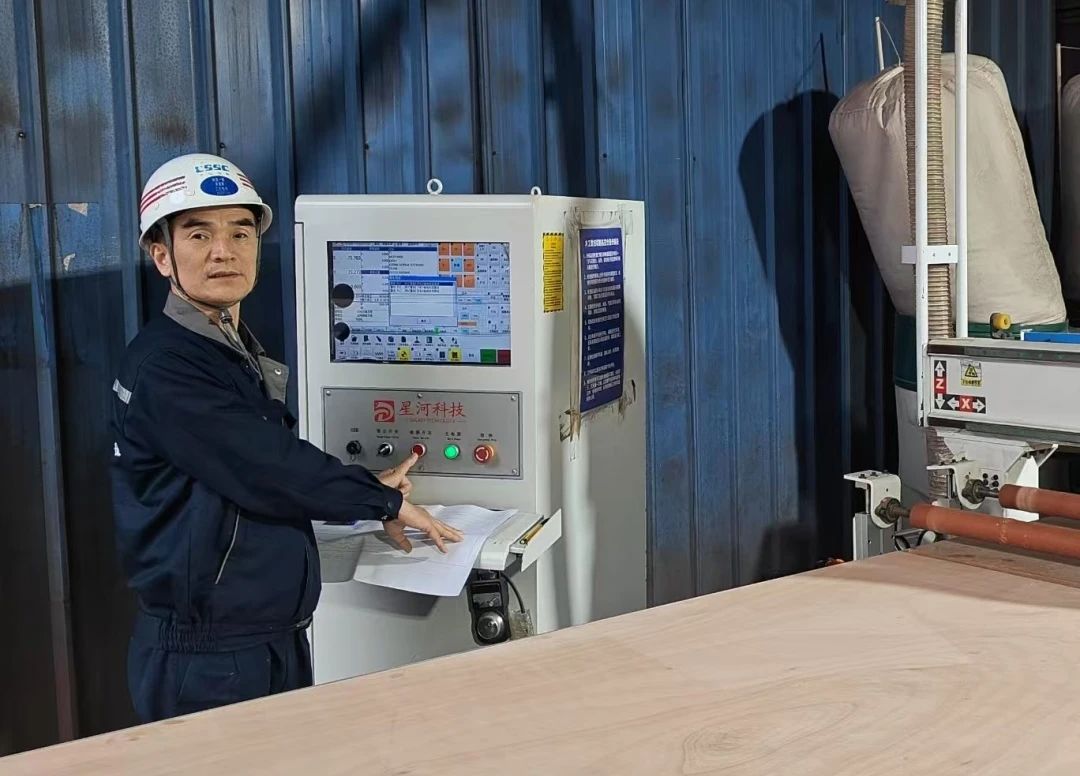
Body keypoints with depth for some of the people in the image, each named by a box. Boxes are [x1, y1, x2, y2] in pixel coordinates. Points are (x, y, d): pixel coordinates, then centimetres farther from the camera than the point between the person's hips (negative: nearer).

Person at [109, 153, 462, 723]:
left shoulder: (241, 354, 10)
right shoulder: (162, 367, -18)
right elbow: (265, 469, -21)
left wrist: (365, 486, 2)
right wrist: (385, 502, -9)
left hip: (277, 640, 9)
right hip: (206, 659, -9)